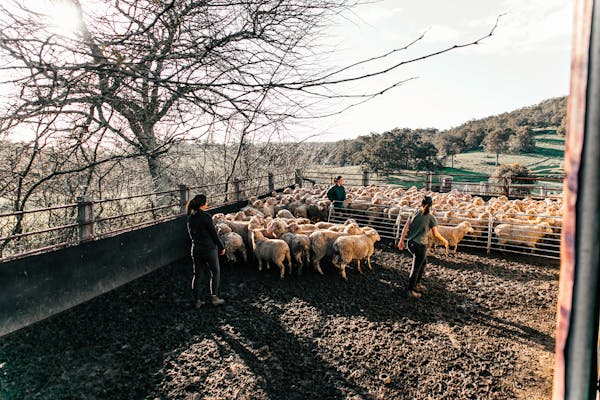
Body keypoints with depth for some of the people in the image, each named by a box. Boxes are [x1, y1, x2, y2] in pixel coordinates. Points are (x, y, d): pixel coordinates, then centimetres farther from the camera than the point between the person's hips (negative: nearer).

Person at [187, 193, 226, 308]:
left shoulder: (190, 218, 3)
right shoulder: (206, 216, -17)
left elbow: (191, 234, 10)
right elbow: (214, 234, -13)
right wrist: (221, 247, -2)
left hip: (196, 249, 6)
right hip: (209, 248, -6)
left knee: (197, 274, 13)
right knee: (215, 272, 12)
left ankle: (197, 300, 19)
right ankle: (214, 297, 12)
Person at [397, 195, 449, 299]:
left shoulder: (416, 213, 5)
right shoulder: (431, 217, -7)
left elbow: (406, 227, 1)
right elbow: (436, 234, -9)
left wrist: (401, 240, 6)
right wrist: (444, 241, 9)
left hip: (410, 243, 6)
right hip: (420, 245, -6)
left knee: (423, 262, 26)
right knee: (416, 268, 6)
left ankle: (418, 284, 36)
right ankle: (411, 290, 17)